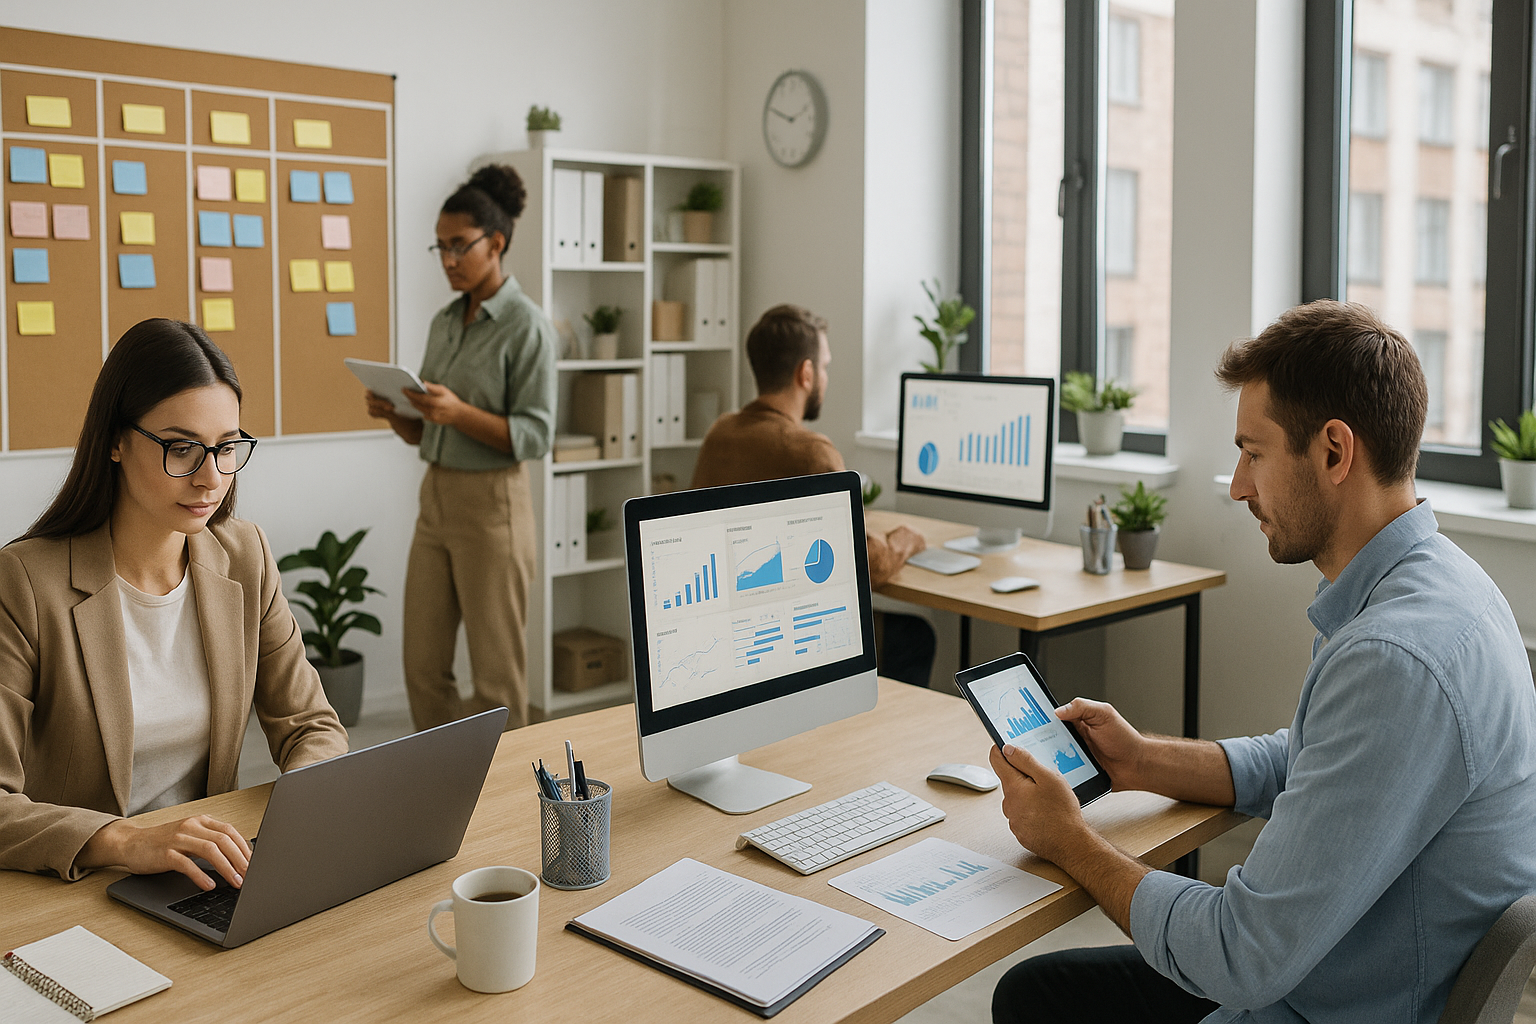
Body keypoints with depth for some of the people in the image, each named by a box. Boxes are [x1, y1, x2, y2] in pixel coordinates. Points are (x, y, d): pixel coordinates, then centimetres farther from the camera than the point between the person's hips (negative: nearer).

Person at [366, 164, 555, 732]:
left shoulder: (527, 325, -10)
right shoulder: (444, 321, 12)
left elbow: (534, 435, -15)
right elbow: (423, 433, 16)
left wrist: (458, 412, -27)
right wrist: (392, 413, -5)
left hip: (492, 504, -7)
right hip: (436, 498, 8)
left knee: (496, 671, 2)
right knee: (422, 664, 11)